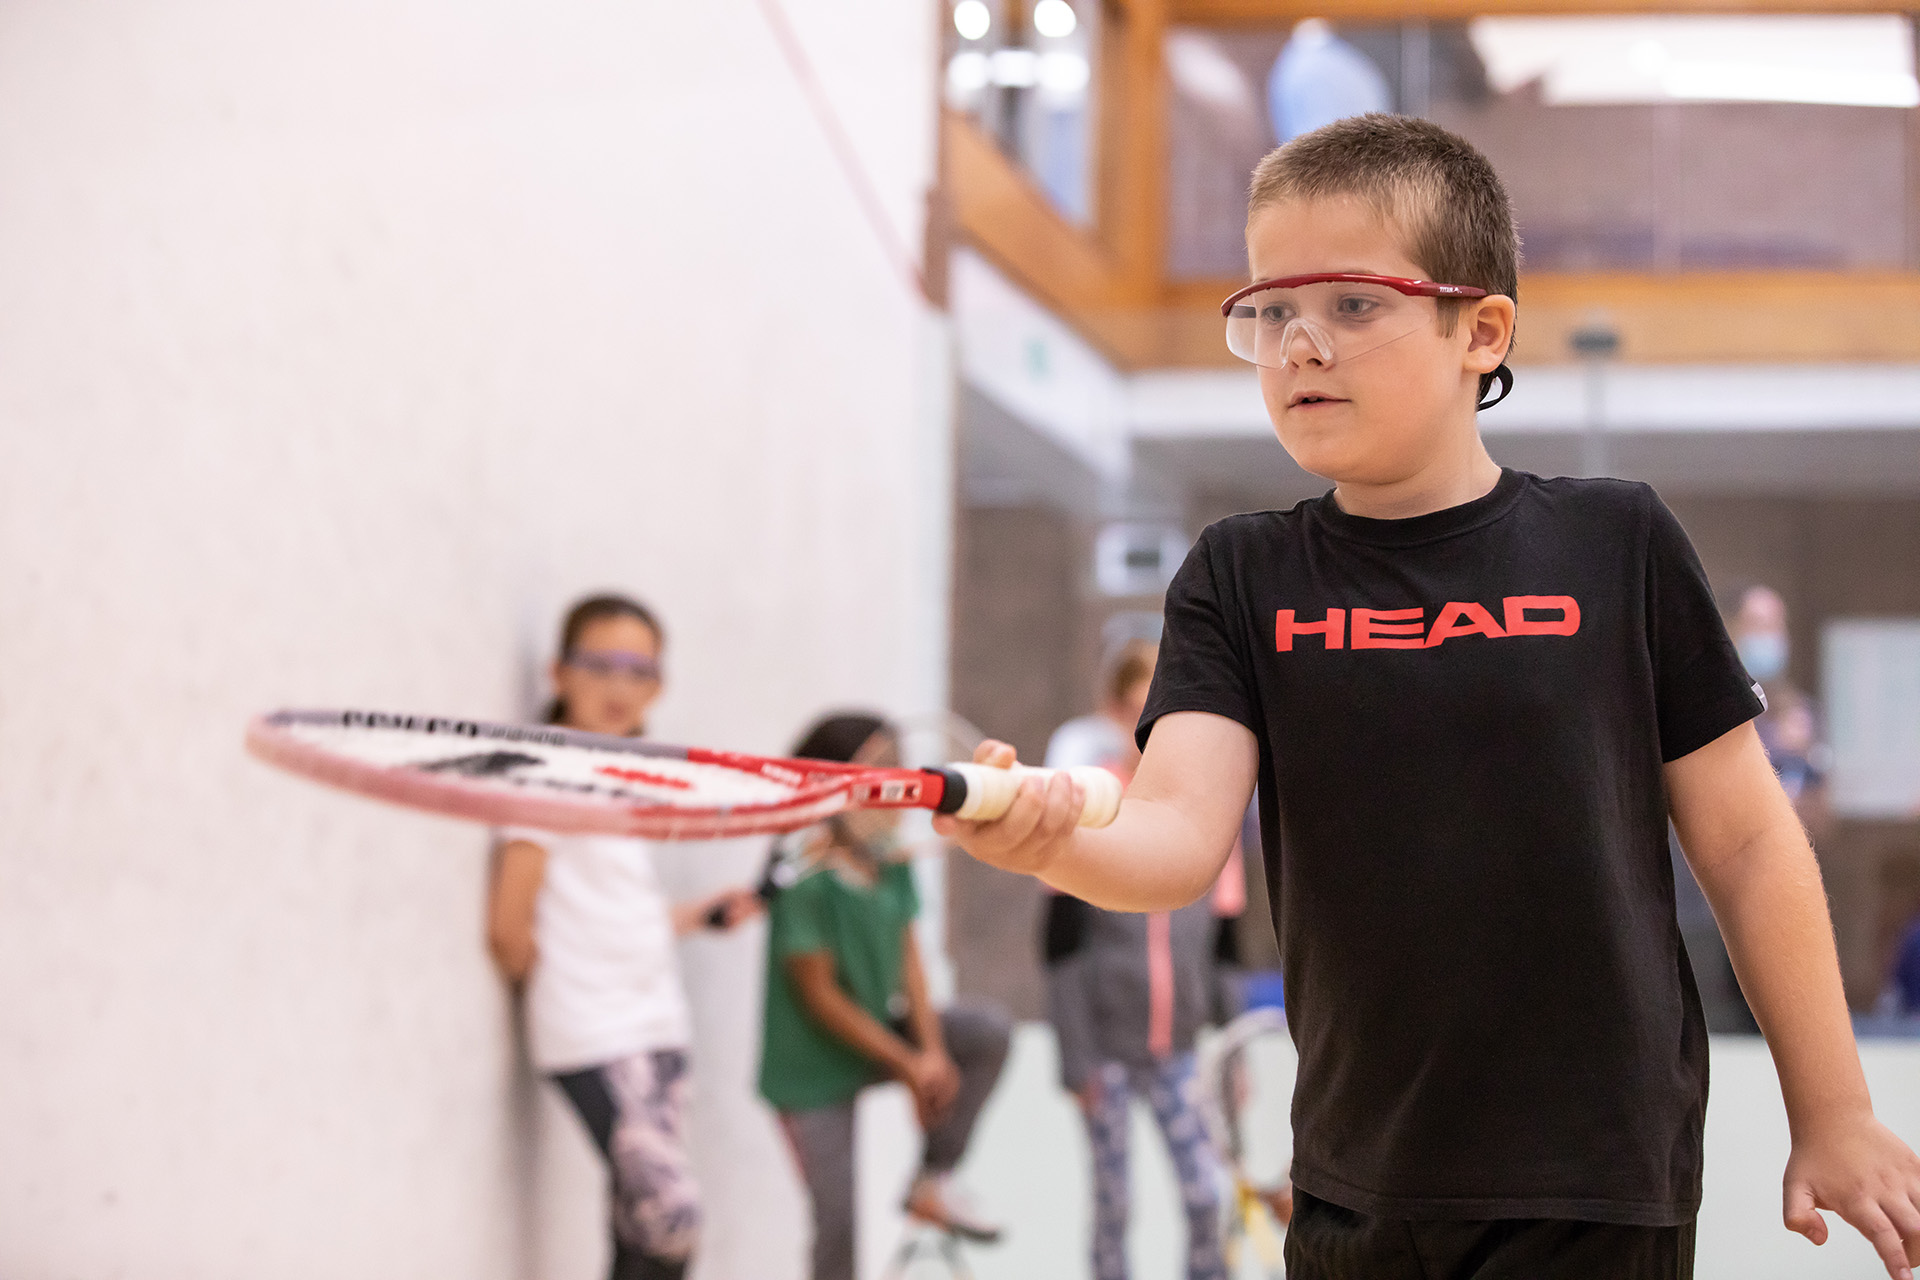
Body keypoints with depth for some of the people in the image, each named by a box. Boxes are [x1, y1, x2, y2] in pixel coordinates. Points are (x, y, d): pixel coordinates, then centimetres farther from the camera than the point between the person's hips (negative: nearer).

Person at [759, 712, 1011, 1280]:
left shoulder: (891, 865, -3)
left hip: (880, 1029, 7)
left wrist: (931, 1050, -14)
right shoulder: (808, 879, -24)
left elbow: (908, 959, 1)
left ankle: (933, 1183, -1)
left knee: (989, 1030, -10)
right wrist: (907, 1066, -15)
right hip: (813, 1067, -7)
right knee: (837, 1219, -5)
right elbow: (819, 994, -20)